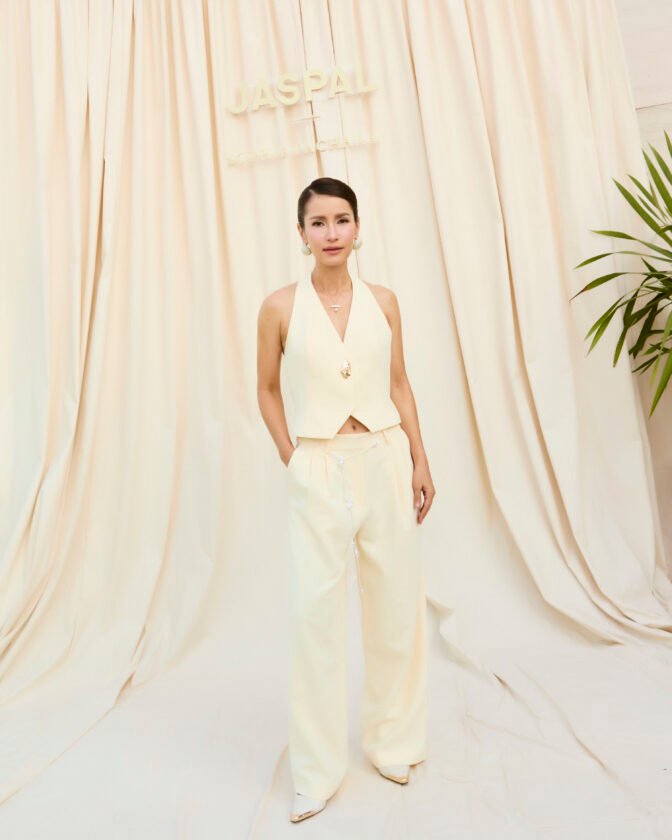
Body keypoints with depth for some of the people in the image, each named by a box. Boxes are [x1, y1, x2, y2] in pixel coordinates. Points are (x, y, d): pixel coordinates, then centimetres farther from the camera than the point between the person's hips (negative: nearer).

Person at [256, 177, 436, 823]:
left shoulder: (382, 300, 4)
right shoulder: (281, 306, -2)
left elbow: (399, 385, 9)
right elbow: (267, 391, 6)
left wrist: (420, 460, 5)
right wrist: (290, 460, -1)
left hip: (385, 460, 3)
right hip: (318, 470, -2)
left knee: (395, 600, 10)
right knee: (315, 607, 0)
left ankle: (393, 741, 34)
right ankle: (317, 770, 18)